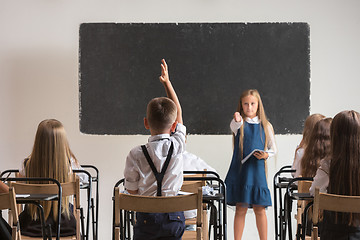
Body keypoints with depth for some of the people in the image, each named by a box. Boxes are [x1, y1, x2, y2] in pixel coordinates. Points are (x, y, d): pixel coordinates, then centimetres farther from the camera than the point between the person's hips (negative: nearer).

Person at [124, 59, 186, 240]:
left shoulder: (136, 155, -11)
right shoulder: (177, 145, -6)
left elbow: (132, 191, -2)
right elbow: (178, 111, 11)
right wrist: (167, 82, 18)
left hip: (147, 217, -2)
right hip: (174, 216, 2)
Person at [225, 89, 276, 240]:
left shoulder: (266, 125, 6)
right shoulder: (239, 123, 1)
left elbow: (273, 149, 13)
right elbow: (234, 126, -25)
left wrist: (265, 155, -8)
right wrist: (237, 120, -48)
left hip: (257, 171, 1)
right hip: (240, 171, -1)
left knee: (259, 209, 4)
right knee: (240, 209, 2)